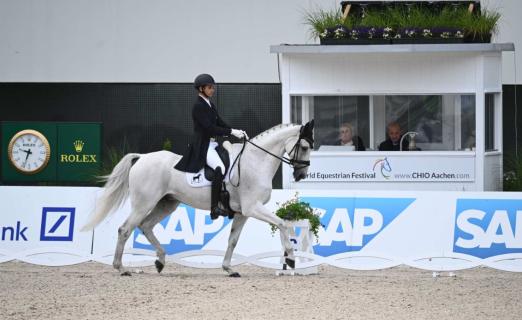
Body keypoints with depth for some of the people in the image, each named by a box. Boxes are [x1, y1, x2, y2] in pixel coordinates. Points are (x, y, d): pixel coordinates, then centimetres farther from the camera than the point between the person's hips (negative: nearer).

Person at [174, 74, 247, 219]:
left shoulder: (210, 105, 16)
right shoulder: (198, 106, -12)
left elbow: (220, 123, 15)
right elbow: (209, 128, -19)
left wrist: (238, 131, 0)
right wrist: (232, 132, -20)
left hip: (213, 144, 10)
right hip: (202, 146, -10)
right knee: (220, 168, -30)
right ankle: (214, 208, -32)